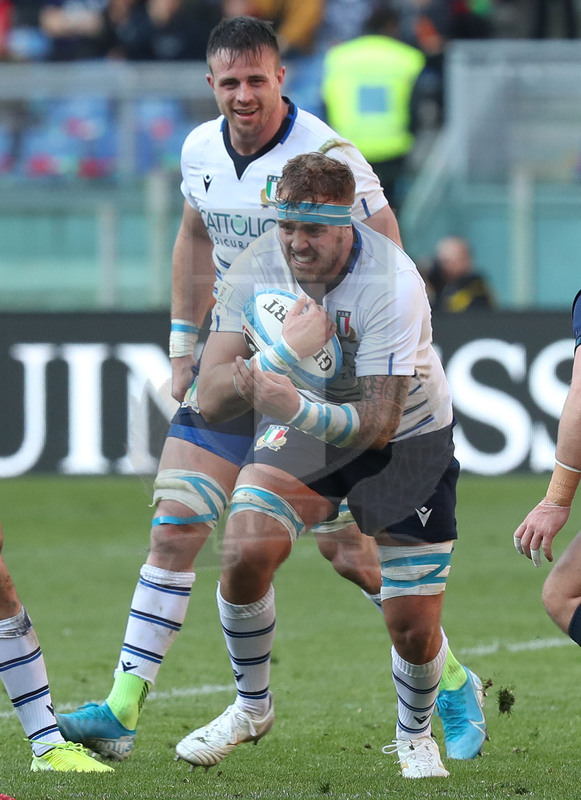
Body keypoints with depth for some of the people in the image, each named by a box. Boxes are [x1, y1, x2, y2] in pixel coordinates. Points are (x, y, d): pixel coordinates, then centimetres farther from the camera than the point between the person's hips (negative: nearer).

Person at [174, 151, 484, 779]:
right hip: (302, 425, 3)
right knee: (246, 552, -23)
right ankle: (251, 707, 3)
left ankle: (415, 735, 28)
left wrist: (299, 409, -49)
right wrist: (287, 351, -38)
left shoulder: (391, 284, -30)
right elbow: (211, 398, -21)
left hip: (406, 437, -3)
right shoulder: (256, 268, -18)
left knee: (414, 627, -5)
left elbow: (378, 423, -31)